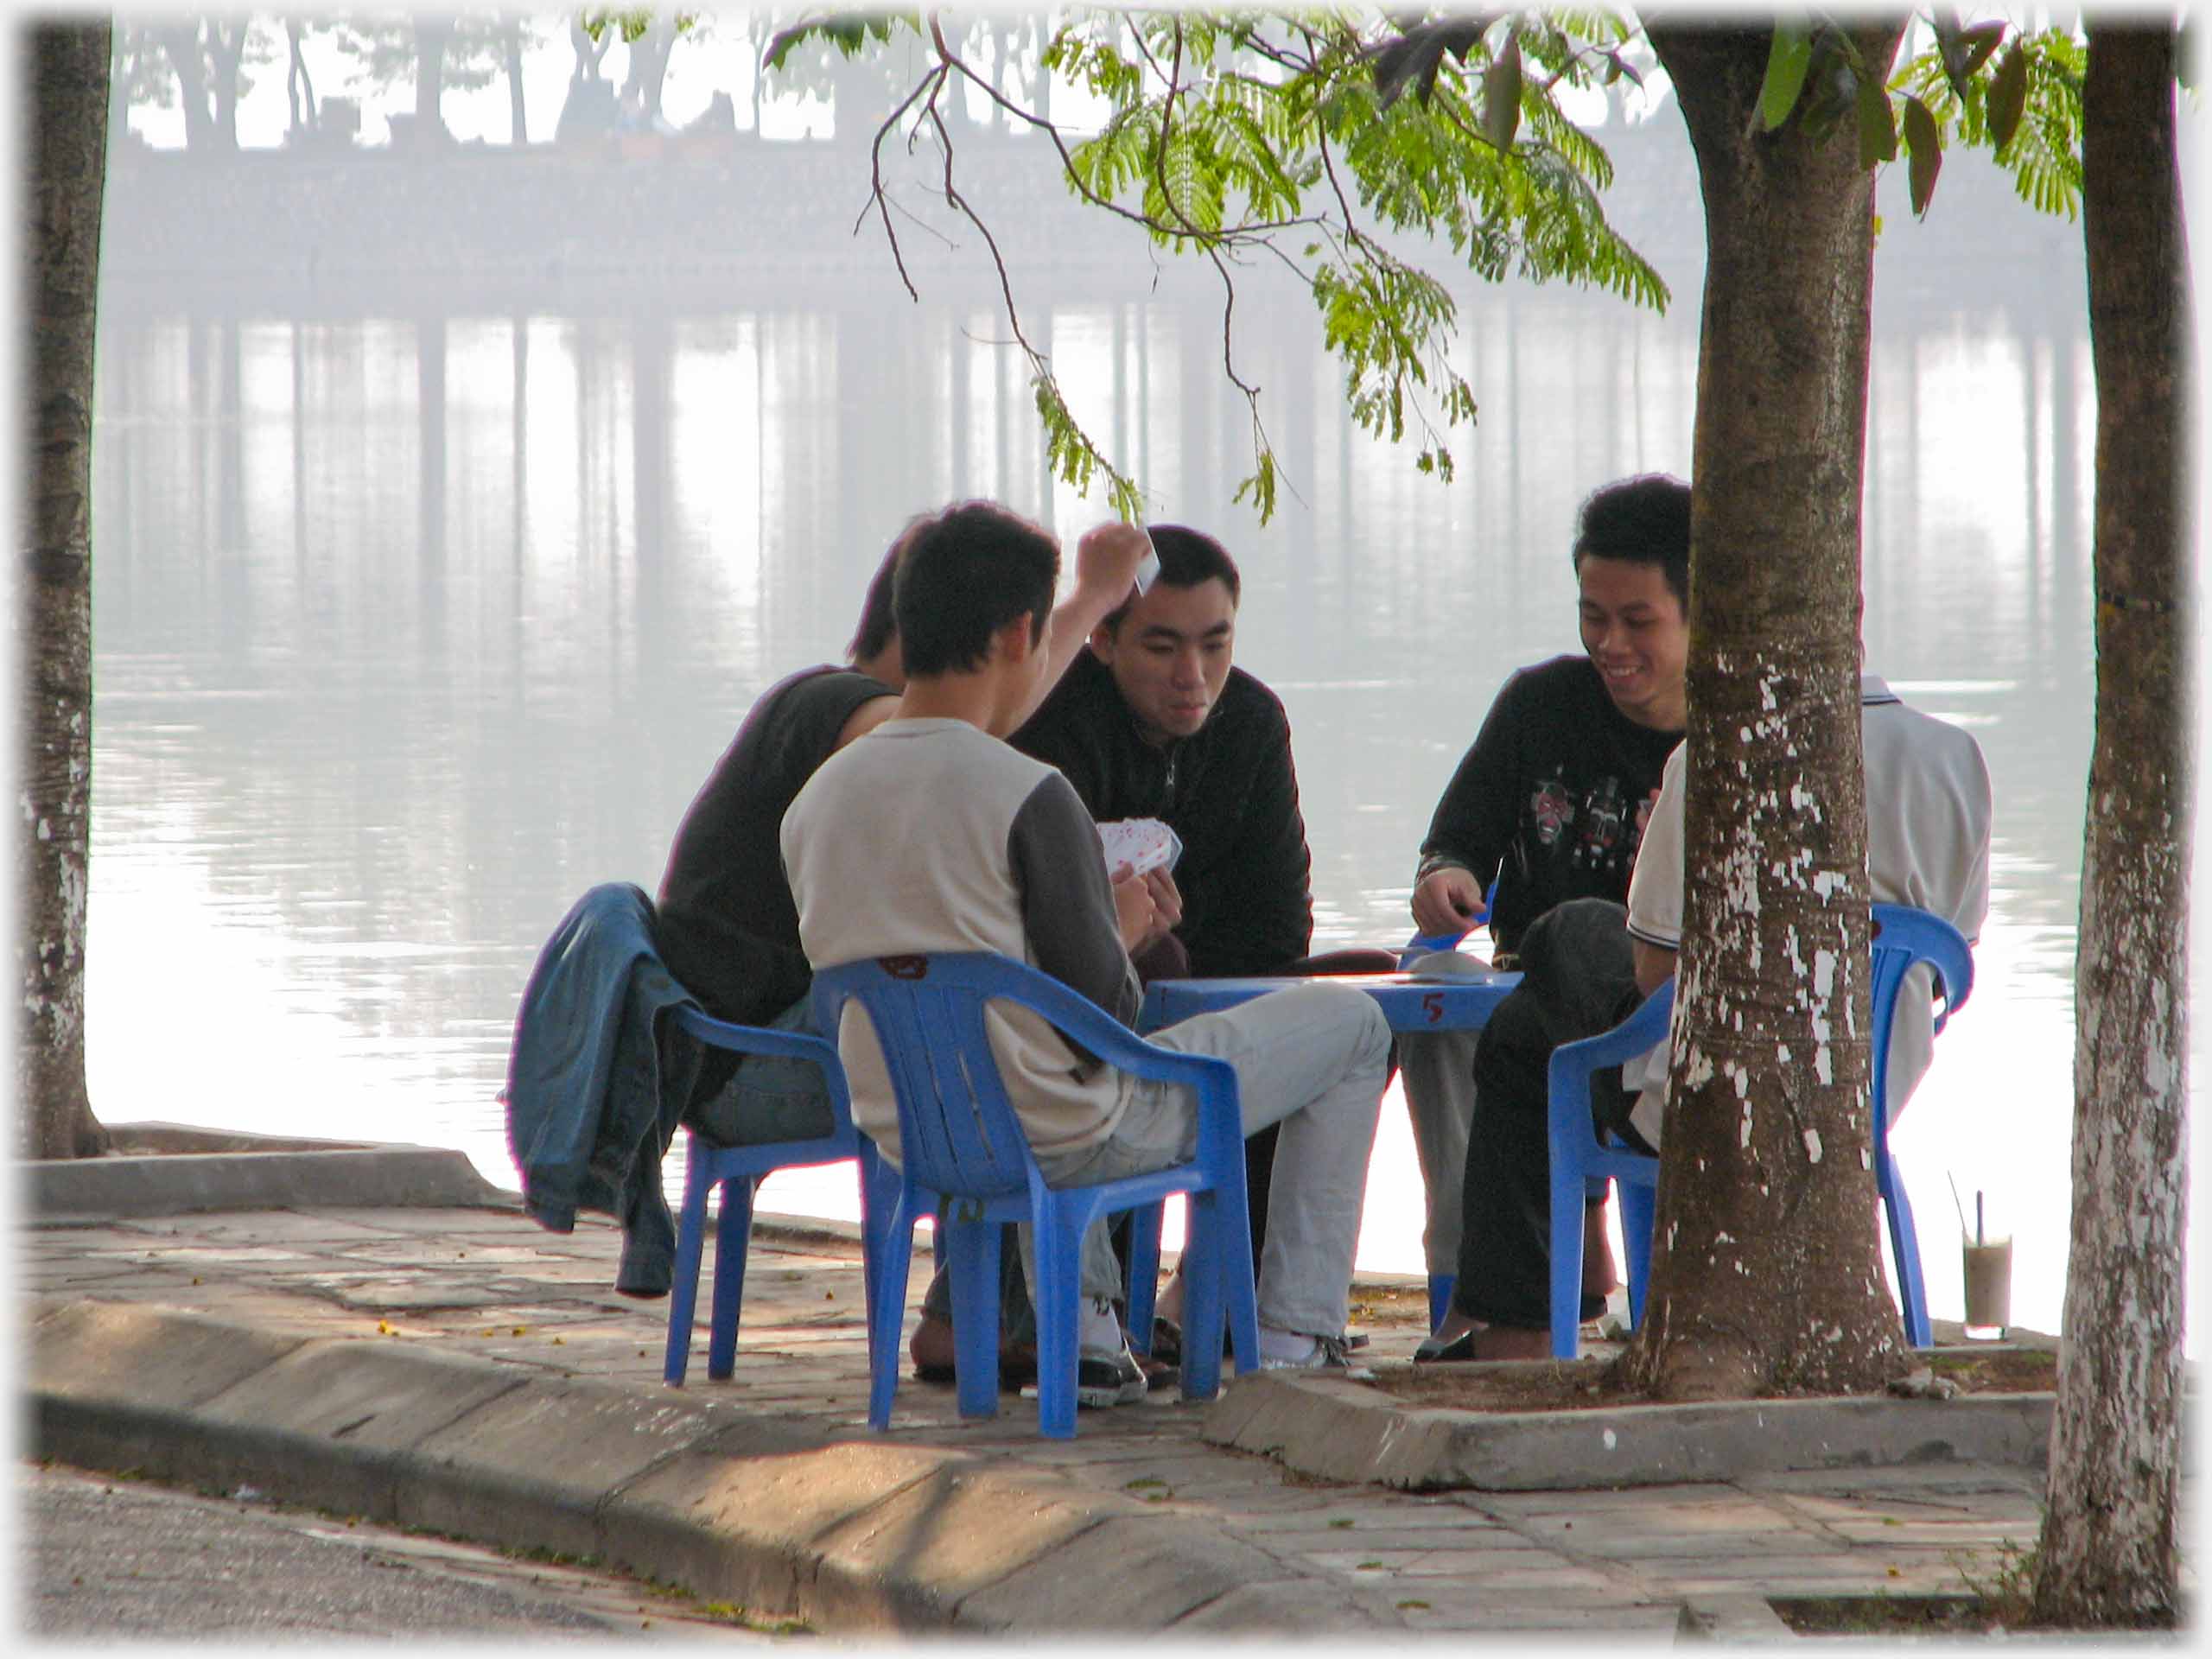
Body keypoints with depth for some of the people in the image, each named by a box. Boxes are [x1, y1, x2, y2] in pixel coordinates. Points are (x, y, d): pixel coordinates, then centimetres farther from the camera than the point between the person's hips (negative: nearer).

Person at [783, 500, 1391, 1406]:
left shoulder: (812, 804, -2)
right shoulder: (1029, 796, -22)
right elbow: (1102, 1020, -19)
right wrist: (1124, 931, 3)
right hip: (1062, 1143, -7)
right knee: (1350, 1023, 13)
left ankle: (1084, 1337, 31)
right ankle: (1293, 1342, 16)